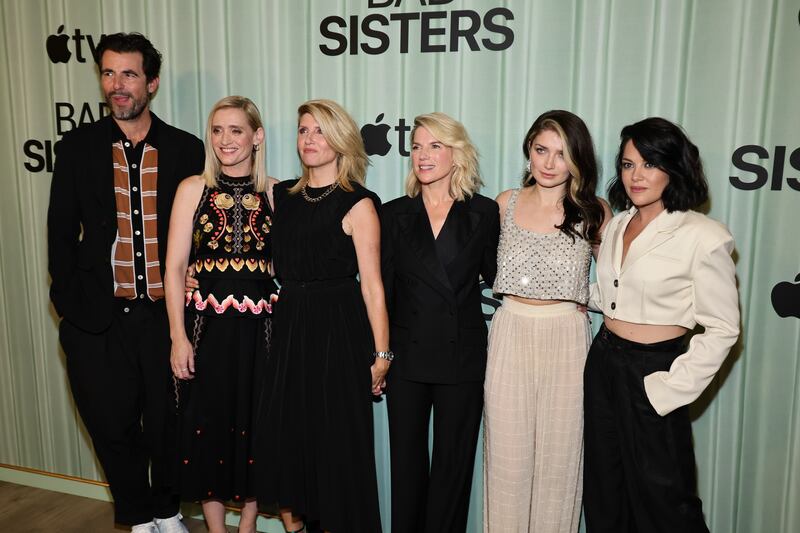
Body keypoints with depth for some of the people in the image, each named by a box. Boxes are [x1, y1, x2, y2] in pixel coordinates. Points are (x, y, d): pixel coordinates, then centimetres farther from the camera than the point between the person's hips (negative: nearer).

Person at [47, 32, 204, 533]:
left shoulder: (187, 149, 1)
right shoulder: (78, 147, 4)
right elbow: (62, 233, 7)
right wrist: (70, 304, 1)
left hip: (166, 315, -1)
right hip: (100, 319, 1)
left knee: (166, 424, 11)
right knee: (113, 426, 11)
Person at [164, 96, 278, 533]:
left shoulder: (275, 192, 3)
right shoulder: (193, 188, 1)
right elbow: (174, 267, -1)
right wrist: (178, 336, -6)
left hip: (259, 327, 1)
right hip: (206, 325, 0)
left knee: (256, 425, 9)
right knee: (207, 424, 8)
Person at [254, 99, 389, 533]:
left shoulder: (357, 204, -8)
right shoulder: (282, 195, 8)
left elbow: (371, 285, -10)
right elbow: (271, 265, 15)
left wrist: (381, 354, -10)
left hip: (339, 331, -5)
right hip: (289, 326, 6)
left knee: (337, 439, 5)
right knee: (285, 430, 12)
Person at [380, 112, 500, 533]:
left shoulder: (484, 212, 0)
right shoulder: (395, 214, 3)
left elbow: (495, 276, 6)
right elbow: (382, 288, 4)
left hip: (463, 356, -1)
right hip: (407, 354, 1)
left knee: (453, 461, 10)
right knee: (406, 459, 12)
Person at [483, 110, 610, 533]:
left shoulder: (593, 212, -1)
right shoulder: (505, 204, 4)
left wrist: (589, 297, -3)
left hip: (565, 339, -1)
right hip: (510, 335, 1)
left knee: (559, 452, 9)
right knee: (507, 453, 8)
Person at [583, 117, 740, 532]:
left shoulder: (702, 237, -15)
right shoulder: (617, 224, 7)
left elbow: (722, 330, -13)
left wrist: (672, 388, -16)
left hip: (651, 372, -6)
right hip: (603, 362, 6)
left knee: (660, 494, 8)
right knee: (604, 489, 17)